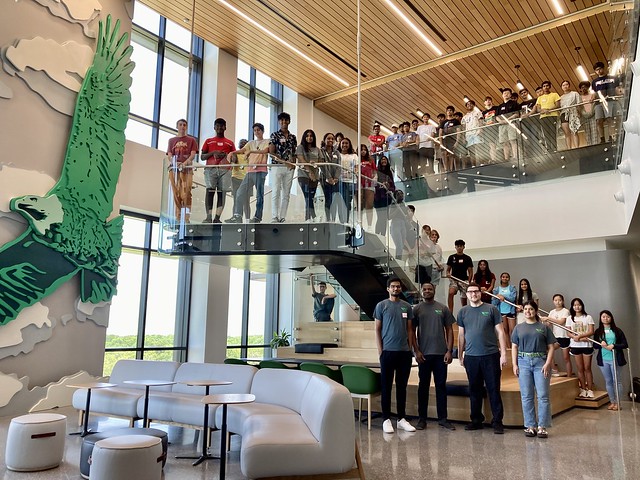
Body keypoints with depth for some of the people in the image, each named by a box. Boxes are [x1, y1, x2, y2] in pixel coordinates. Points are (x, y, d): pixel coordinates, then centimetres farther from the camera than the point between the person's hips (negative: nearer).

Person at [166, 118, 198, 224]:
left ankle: (187, 217, -16)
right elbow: (169, 155, 10)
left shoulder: (191, 140, 13)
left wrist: (185, 162, -20)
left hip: (186, 168, -2)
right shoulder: (172, 140, 20)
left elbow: (193, 155, 0)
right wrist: (174, 162, -12)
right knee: (176, 193, -1)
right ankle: (178, 217, 3)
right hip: (174, 168, 2)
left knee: (186, 193, -13)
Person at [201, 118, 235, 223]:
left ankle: (217, 217, -14)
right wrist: (213, 152, -2)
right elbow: (202, 157, 15)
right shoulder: (208, 141, 21)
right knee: (210, 190, -17)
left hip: (224, 169, 1)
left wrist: (226, 155, -4)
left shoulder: (230, 143, 21)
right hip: (211, 168, 0)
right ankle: (208, 216, -23)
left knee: (222, 192, -9)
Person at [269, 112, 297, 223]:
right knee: (276, 192, -7)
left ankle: (282, 217, 6)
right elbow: (271, 152, -5)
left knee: (286, 193, 3)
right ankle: (274, 217, -8)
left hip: (289, 168, 5)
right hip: (277, 167, -4)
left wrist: (293, 162, -4)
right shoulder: (275, 135, 2)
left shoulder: (293, 137, 15)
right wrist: (284, 162, -14)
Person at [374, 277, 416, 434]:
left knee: (402, 386, 10)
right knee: (386, 386, 3)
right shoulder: (381, 306, -1)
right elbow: (377, 329, -1)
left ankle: (402, 419, 20)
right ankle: (386, 419, 11)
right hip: (388, 351, -3)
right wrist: (380, 350, -6)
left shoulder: (407, 306, 8)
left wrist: (410, 348, 4)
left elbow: (409, 329, 11)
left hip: (405, 352, 3)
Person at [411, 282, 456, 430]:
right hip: (423, 354, -1)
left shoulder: (443, 309, 6)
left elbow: (449, 330, 6)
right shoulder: (416, 309, 4)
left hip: (441, 353, 1)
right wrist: (416, 351, -6)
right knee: (423, 386, 6)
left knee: (441, 386, 6)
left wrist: (449, 351, -2)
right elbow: (412, 331, 3)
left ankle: (442, 418, 15)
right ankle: (422, 419, 13)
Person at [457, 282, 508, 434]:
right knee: (474, 390, 11)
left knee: (494, 389, 2)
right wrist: (460, 355, 11)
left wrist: (503, 353, -5)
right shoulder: (463, 311, 8)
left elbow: (500, 332, 0)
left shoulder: (491, 309, 1)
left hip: (491, 355, -3)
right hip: (471, 357, 3)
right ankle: (476, 420, 22)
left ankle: (497, 421, 11)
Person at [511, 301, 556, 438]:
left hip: (540, 362, -2)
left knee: (543, 396, -2)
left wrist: (547, 364, -9)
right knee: (527, 396, 4)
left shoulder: (544, 327, 7)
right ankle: (530, 426, 12)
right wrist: (514, 364, 1)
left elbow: (551, 347, 3)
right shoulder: (519, 328, 12)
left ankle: (542, 427, 5)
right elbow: (514, 347, 10)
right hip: (524, 362, 2)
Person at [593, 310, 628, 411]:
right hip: (603, 360, 3)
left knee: (616, 381, 2)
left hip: (614, 359, -2)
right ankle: (612, 402, 20)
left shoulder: (617, 331, 0)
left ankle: (617, 403, 13)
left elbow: (625, 345, -2)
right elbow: (595, 345, 8)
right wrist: (601, 344, -12)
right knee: (608, 382, 10)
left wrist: (613, 346, -16)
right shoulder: (598, 331, 6)